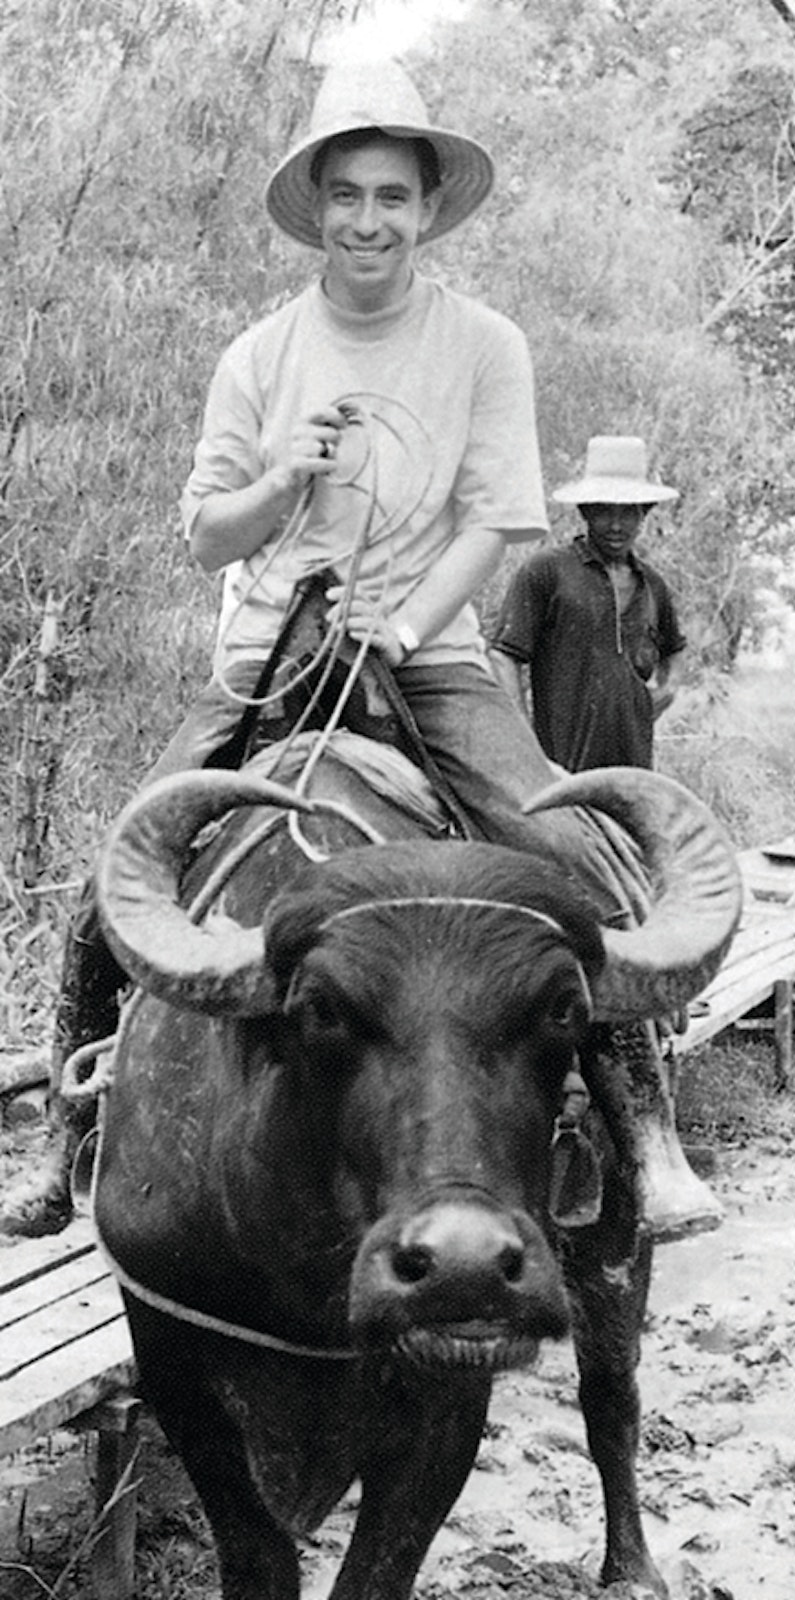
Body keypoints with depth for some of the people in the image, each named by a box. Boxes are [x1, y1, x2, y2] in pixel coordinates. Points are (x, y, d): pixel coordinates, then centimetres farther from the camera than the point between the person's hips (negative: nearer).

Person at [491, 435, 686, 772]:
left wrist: (669, 686, 16)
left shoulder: (652, 584, 18)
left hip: (634, 763, 5)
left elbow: (673, 649, 38)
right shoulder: (545, 571, 1)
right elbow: (504, 657, -5)